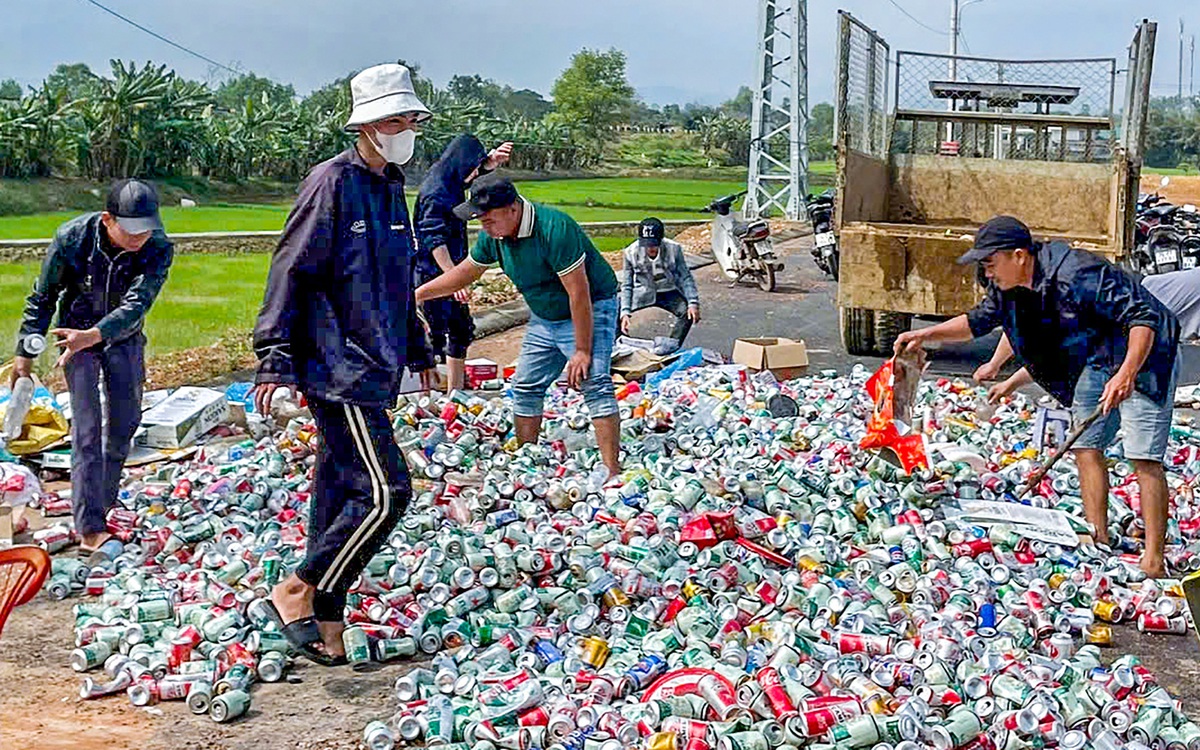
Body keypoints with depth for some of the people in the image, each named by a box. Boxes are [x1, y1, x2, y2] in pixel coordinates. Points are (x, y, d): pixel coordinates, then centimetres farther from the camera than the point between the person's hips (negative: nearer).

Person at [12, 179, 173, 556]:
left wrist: (94, 335, -49)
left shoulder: (159, 248, -24)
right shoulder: (72, 238, -25)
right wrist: (25, 352, -5)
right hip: (77, 333, -3)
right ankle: (89, 526, -11)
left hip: (124, 335, 3)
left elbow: (136, 304, -33)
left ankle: (106, 504, 29)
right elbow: (42, 298, -11)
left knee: (125, 421, 9)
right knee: (87, 426, -11)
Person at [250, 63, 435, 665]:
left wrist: (417, 350, 30)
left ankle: (325, 626, 19)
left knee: (340, 491, 11)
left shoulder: (392, 187, 16)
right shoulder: (333, 182, -11)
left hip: (373, 370, 9)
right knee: (384, 491, -12)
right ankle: (295, 592, 1)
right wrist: (275, 360, -16)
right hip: (340, 368, -9)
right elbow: (290, 271, -12)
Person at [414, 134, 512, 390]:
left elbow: (481, 170, 24)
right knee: (436, 334, -7)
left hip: (449, 272, 10)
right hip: (433, 274, -10)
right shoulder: (435, 191, -18)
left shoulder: (453, 183, 8)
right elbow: (434, 241, -23)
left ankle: (456, 392, 28)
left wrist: (494, 159, 0)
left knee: (462, 330, 16)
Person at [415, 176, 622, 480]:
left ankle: (610, 469, -22)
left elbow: (579, 294, -28)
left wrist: (582, 351, -26)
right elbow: (464, 273, 11)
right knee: (525, 388, 6)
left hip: (590, 312, -8)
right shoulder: (493, 236, -6)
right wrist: (417, 294, 9)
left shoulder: (554, 228, -30)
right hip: (544, 318, 8)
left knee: (594, 384, -21)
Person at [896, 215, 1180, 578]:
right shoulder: (1009, 289, -3)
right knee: (1085, 445, 4)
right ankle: (1099, 543, 10)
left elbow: (1144, 316, -29)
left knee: (1143, 456, -12)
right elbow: (979, 321, 15)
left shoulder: (1077, 274, -29)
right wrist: (926, 334, 3)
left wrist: (1127, 374, -40)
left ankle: (1153, 562, -10)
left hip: (1143, 355, -9)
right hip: (1097, 361, 9)